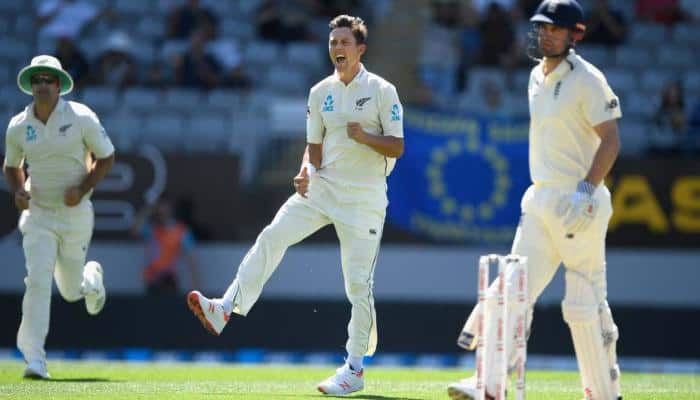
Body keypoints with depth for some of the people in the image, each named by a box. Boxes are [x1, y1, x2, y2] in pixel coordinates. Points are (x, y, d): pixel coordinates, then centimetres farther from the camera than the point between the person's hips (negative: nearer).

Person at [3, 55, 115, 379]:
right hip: (38, 214, 1)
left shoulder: (81, 118, -10)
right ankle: (34, 360, -13)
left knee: (70, 290, 10)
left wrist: (83, 189, -17)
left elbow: (106, 157, -2)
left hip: (75, 214, -1)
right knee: (38, 282, -15)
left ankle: (92, 279, 49)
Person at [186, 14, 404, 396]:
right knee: (272, 237, -14)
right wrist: (306, 172, -8)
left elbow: (397, 147, -6)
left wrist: (364, 136, -23)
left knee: (358, 282, -4)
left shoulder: (381, 91, -5)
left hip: (364, 196, -5)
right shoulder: (321, 92, 9)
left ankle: (354, 368, 4)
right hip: (322, 187, 5)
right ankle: (226, 309, -19)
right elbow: (314, 146, 12)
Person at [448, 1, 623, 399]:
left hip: (581, 203, -8)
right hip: (540, 201, 8)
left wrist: (585, 191, -24)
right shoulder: (537, 76, 14)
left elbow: (611, 140, -14)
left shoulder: (587, 79, -10)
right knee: (514, 290, -1)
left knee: (586, 301, -2)